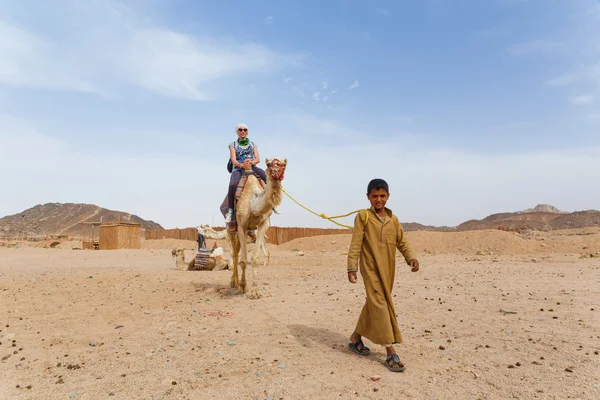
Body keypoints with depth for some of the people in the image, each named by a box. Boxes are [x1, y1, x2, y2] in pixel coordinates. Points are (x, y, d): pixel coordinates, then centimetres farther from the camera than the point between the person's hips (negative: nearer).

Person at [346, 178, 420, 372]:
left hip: (388, 270, 6)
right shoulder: (363, 216, -4)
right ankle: (390, 351, -6)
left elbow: (402, 242, 9)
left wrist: (412, 257, -11)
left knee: (374, 305, 14)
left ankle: (355, 338, 32)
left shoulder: (393, 219, 10)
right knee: (380, 305, -10)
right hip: (371, 268, -6)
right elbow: (355, 244, -8)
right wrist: (352, 267, -14)